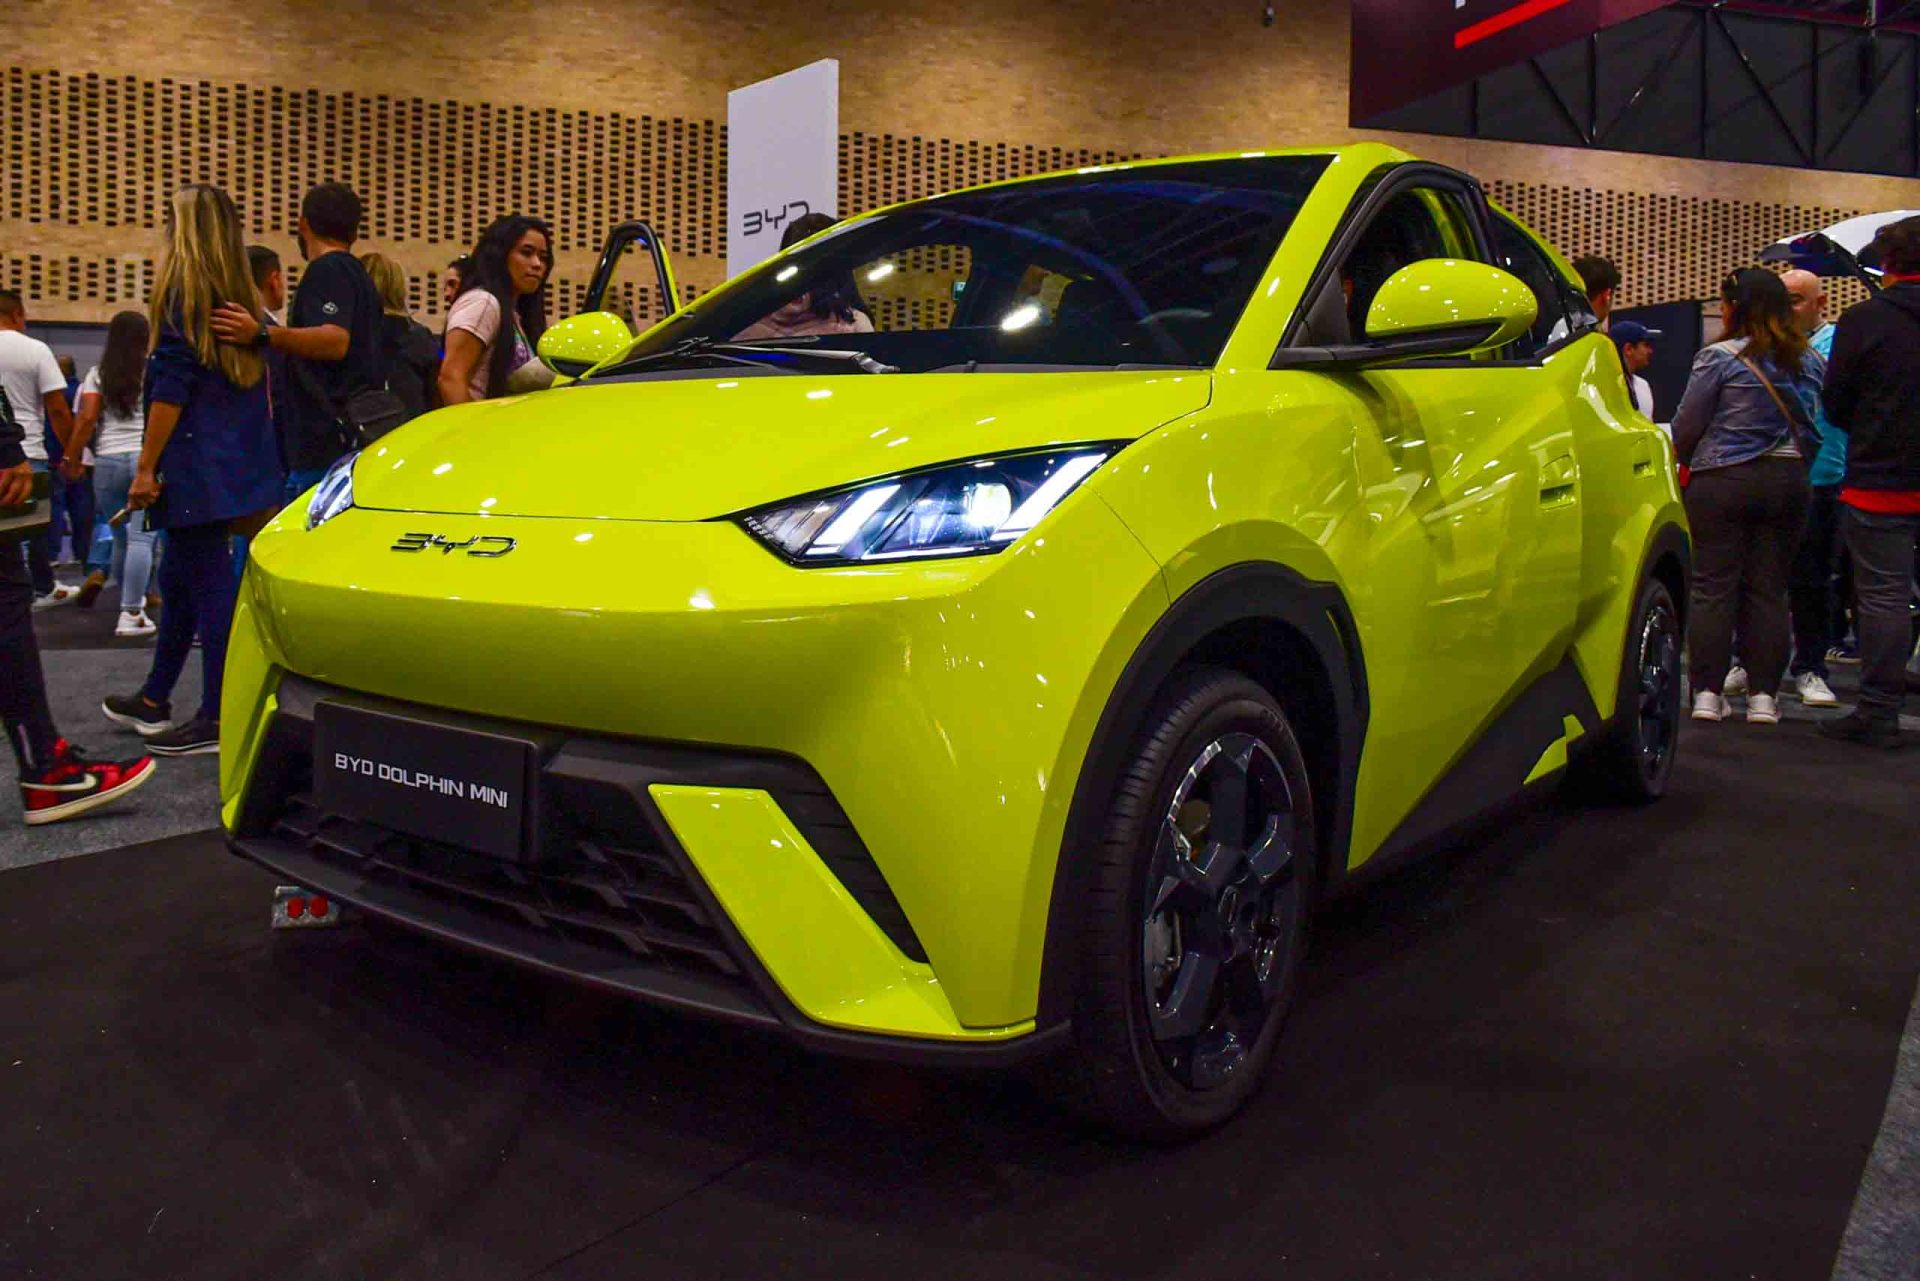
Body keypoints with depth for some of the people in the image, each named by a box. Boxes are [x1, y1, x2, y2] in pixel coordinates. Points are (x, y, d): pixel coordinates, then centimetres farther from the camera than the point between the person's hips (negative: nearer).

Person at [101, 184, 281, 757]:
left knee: (208, 584, -5)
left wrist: (146, 467, -13)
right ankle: (153, 701, 27)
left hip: (197, 464, -8)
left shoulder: (181, 290, -8)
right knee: (181, 580, 16)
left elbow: (171, 386, -15)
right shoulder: (239, 294, 14)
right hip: (238, 462, 8)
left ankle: (216, 720, -1)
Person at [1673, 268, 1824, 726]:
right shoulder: (1810, 362, 8)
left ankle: (1708, 692, 2)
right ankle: (1763, 694, 9)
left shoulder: (1720, 358, -9)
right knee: (1768, 590, 8)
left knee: (1714, 589, 1)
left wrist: (1685, 459, 14)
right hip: (1788, 481, 4)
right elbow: (1811, 425, 13)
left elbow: (1687, 425, -4)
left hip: (1722, 481, -4)